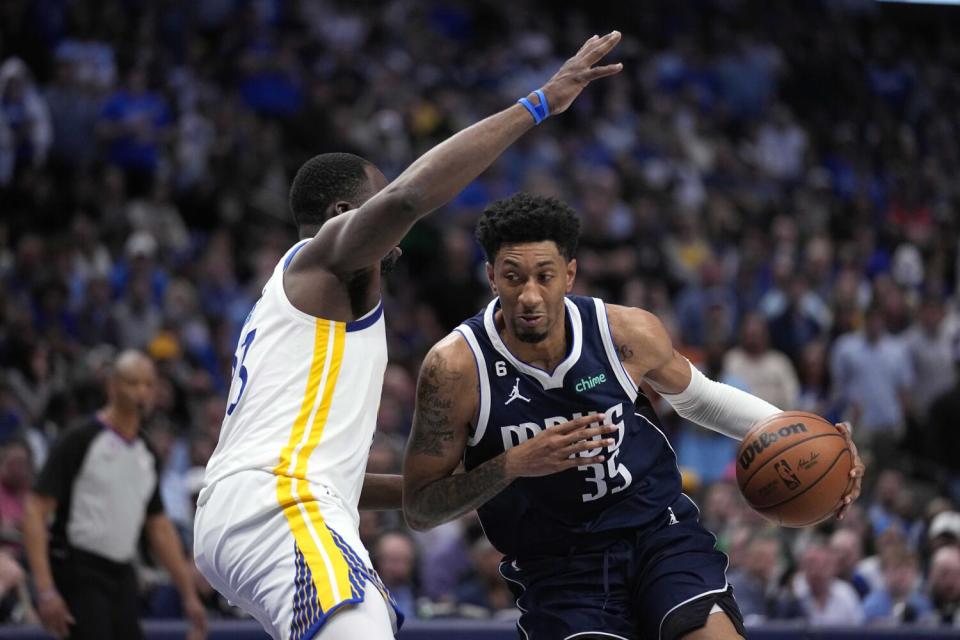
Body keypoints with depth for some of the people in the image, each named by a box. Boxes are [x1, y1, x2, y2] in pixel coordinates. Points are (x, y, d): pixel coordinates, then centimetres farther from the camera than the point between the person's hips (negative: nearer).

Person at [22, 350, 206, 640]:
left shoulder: (146, 456, 13)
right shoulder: (80, 441, -8)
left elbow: (160, 529, 21)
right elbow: (35, 512, -13)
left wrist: (189, 596, 16)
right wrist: (45, 590, -22)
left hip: (123, 578, 7)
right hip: (79, 573, -7)